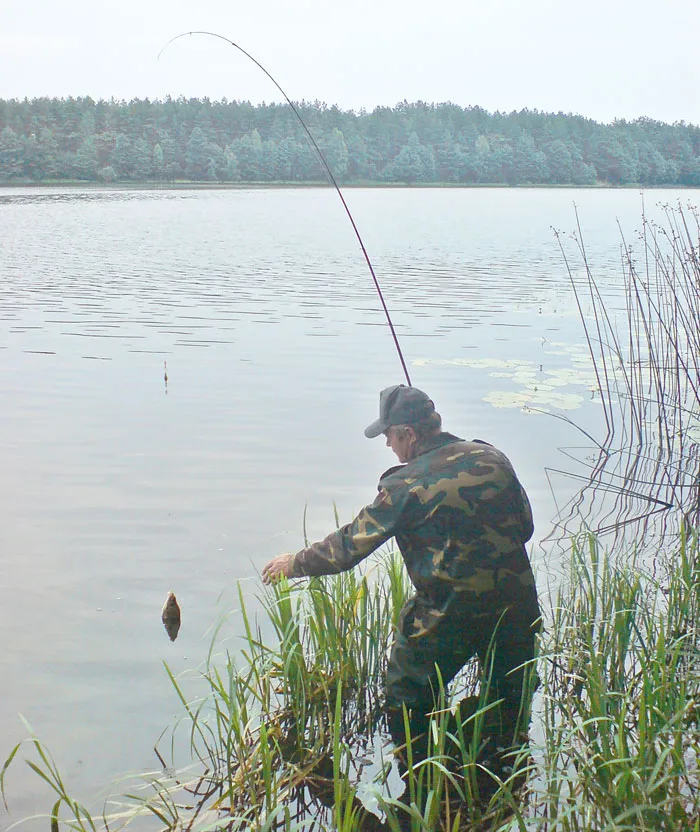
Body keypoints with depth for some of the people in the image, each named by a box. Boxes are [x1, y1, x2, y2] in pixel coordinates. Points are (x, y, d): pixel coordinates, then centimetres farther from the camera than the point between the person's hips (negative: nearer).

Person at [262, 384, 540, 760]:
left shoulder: (407, 485, -13)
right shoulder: (493, 458, 1)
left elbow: (350, 545, -7)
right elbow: (524, 527, 11)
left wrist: (294, 563, 7)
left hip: (450, 615, -5)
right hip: (517, 608, 5)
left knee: (406, 703, 16)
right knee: (509, 709, 22)